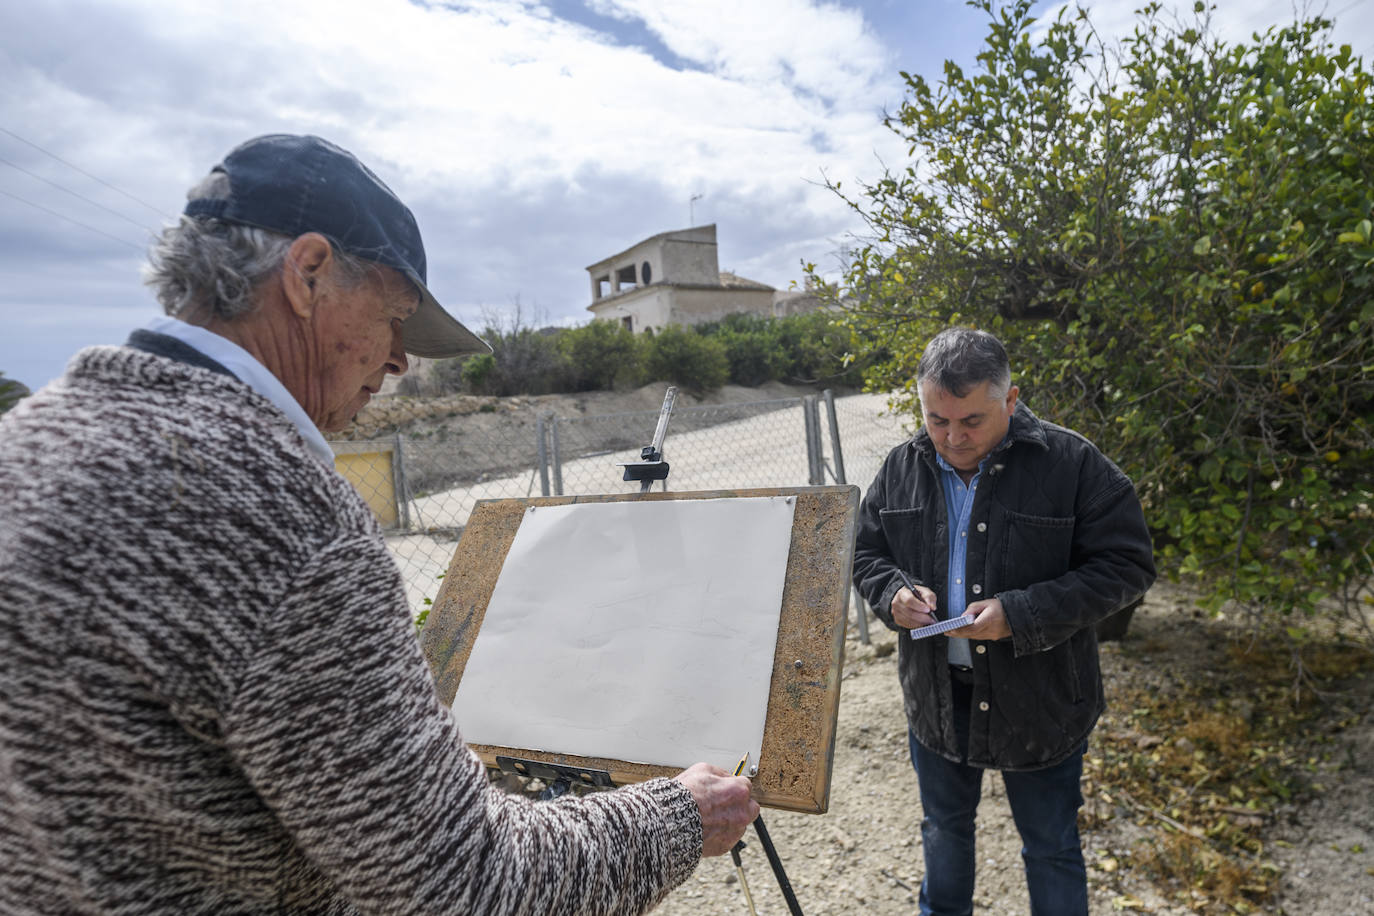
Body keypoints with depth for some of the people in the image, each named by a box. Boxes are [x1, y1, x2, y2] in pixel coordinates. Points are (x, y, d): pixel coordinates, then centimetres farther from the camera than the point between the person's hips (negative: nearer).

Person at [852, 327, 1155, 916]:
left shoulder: (1073, 463, -15)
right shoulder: (902, 467, -3)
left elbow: (1126, 565, -15)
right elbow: (865, 551, 6)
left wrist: (1020, 614, -25)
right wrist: (894, 593, -16)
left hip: (1040, 699, -3)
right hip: (936, 694, 4)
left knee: (1051, 847, 18)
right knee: (944, 826, 25)